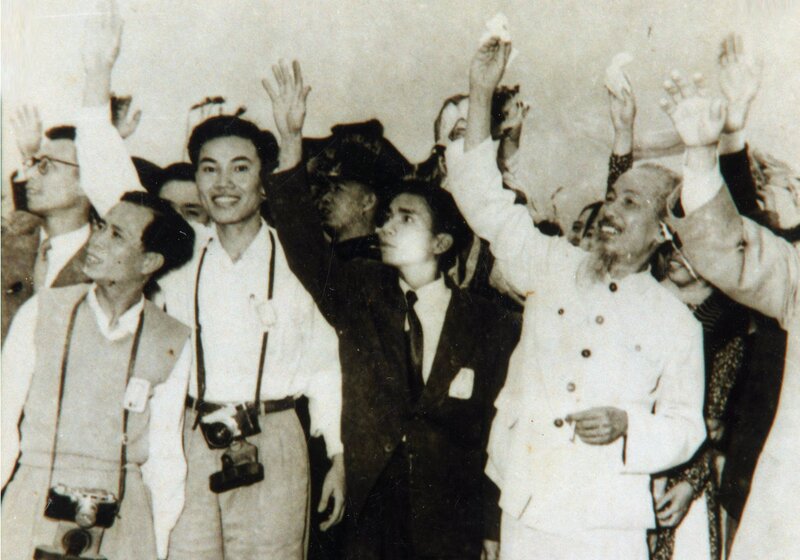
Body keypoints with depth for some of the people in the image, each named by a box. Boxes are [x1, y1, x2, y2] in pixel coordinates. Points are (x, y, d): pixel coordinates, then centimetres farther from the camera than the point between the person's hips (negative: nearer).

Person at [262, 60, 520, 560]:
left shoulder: (491, 325, -1)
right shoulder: (361, 296, 5)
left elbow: (502, 429, -1)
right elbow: (308, 252, -10)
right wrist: (291, 146, -20)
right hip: (370, 514, 2)